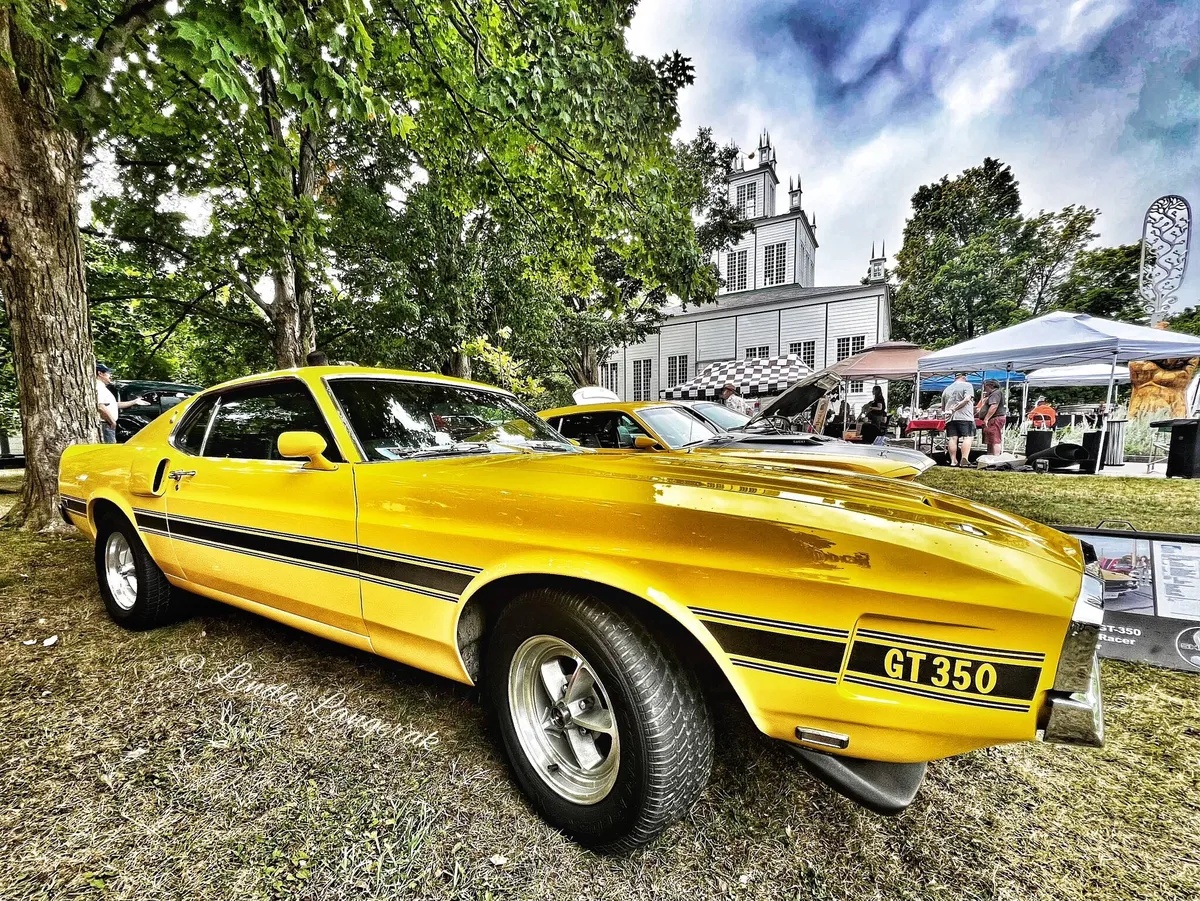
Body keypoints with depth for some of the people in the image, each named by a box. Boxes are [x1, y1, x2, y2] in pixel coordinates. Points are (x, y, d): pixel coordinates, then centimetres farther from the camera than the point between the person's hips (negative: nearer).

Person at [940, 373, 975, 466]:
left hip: (950, 418, 5)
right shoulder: (967, 385, 2)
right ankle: (964, 459, -16)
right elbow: (967, 399, -13)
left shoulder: (947, 389, 18)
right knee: (967, 437, -6)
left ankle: (953, 460, 1)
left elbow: (943, 407, 21)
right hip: (964, 417, -5)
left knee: (952, 439, 1)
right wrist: (955, 408, -8)